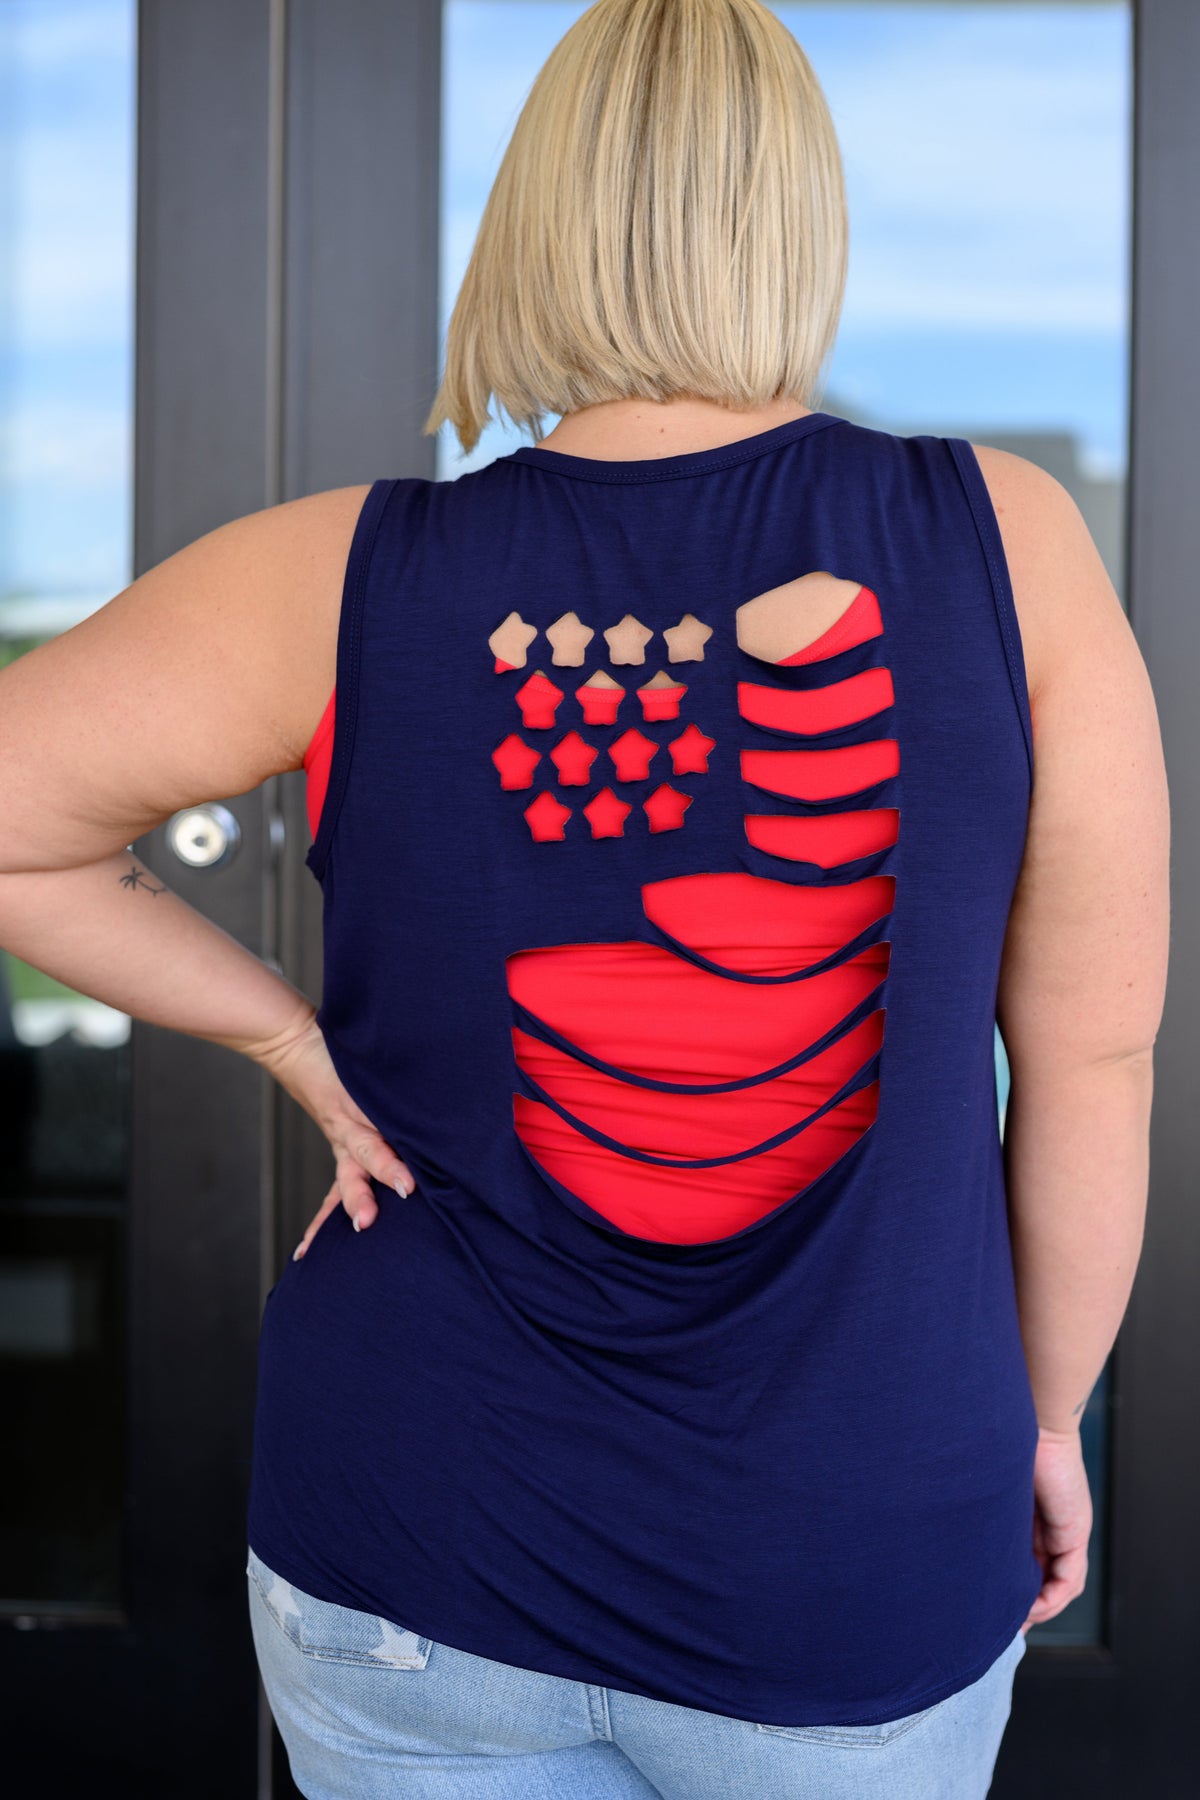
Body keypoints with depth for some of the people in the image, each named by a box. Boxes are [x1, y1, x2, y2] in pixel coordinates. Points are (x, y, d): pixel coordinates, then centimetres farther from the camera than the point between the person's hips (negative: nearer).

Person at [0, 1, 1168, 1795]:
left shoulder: (346, 583, -12)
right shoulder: (1002, 541, -13)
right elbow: (1094, 1054, -6)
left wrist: (293, 1040, 1)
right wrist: (1046, 1414, 8)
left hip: (415, 1574, 1)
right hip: (858, 1588, 0)